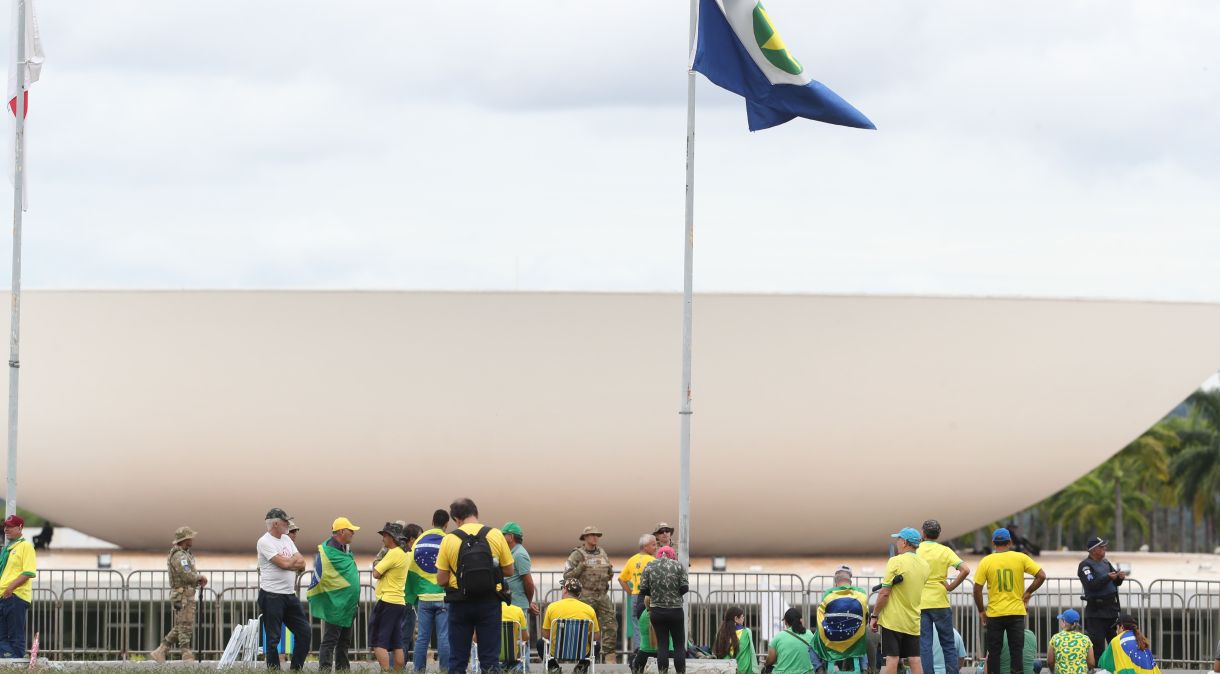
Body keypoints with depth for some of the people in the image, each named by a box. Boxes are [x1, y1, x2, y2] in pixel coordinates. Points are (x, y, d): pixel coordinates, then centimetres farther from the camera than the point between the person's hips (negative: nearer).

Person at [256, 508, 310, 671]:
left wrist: (289, 563, -13)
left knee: (304, 631, 7)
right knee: (273, 638, -2)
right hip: (272, 596, -8)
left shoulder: (286, 539, 14)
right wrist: (296, 559, 1)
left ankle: (296, 669, 14)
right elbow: (285, 564, -19)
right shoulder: (265, 542, -11)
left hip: (290, 595, 8)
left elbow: (302, 565, 6)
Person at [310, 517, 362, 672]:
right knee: (330, 640, -7)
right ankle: (325, 670, -6)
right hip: (335, 605, -9)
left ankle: (342, 669, 20)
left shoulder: (346, 550, 13)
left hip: (348, 606, 9)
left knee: (344, 641, 14)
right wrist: (314, 599, -15)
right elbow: (318, 576, -16)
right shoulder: (327, 552, -15)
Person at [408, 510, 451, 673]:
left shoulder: (418, 542, 6)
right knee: (444, 638, -2)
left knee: (422, 638, 6)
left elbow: (411, 572, 7)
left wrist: (411, 597, 12)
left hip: (424, 598, 3)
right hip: (443, 597, -3)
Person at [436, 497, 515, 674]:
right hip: (489, 603, 1)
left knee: (457, 659, 6)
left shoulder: (449, 539, -5)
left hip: (460, 604, 0)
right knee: (490, 659, 4)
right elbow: (509, 571, 4)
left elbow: (441, 579, -5)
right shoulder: (495, 535, -2)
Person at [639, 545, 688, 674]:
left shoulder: (649, 567, 1)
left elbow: (643, 591, -2)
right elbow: (685, 588, -7)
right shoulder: (678, 566, -2)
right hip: (675, 610, -1)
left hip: (657, 611, 1)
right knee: (679, 644, 7)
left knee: (662, 645, 5)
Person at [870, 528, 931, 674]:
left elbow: (884, 593, -12)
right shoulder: (924, 565, 7)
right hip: (913, 622, 5)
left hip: (893, 619, -5)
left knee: (892, 658, -4)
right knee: (914, 659, 5)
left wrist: (874, 616, -5)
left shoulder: (896, 562, -12)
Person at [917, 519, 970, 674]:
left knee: (924, 645, 2)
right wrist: (951, 586, 0)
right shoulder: (945, 551, 0)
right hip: (940, 602, 0)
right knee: (948, 644, 9)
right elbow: (965, 569, -11)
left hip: (920, 603, 0)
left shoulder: (916, 550, -1)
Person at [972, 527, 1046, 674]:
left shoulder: (986, 561, -3)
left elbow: (977, 588, -4)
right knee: (1016, 651, 4)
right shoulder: (1020, 558, -2)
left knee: (994, 652, 6)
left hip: (994, 614, 0)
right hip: (1016, 612, 0)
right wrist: (1028, 592, 8)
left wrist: (981, 611, 6)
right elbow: (1041, 576, -4)